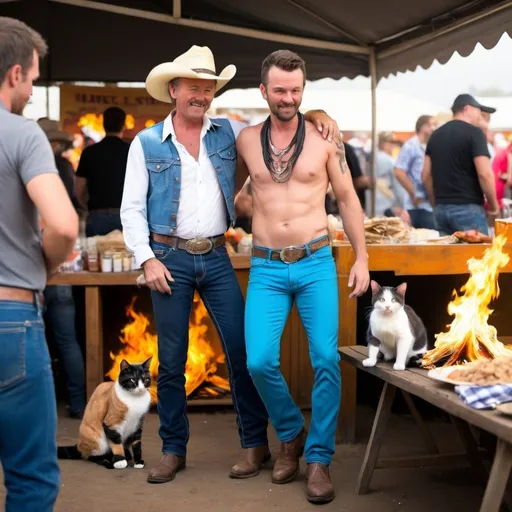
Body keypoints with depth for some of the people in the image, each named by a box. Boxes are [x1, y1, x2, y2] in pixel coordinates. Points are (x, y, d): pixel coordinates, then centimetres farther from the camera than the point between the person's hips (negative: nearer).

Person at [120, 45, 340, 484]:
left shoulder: (228, 133, 6)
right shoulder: (147, 143, 0)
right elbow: (132, 208, -1)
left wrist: (314, 115, -6)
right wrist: (147, 259, -10)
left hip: (216, 257, 2)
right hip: (170, 258, -2)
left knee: (242, 350, 0)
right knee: (171, 360, 5)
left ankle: (255, 444, 13)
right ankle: (173, 449, 18)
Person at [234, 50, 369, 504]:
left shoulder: (324, 139, 1)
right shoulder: (246, 140, 5)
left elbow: (348, 200, 6)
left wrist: (362, 259, 2)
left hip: (316, 264, -1)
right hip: (266, 268, 1)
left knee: (326, 360, -9)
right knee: (260, 361, -11)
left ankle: (319, 459, 8)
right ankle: (291, 435, 16)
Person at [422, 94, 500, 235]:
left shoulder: (436, 135, 14)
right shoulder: (474, 133, -6)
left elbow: (426, 175, 14)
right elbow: (484, 174, -15)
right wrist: (494, 205, -4)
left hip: (441, 209, 7)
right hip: (468, 208, -7)